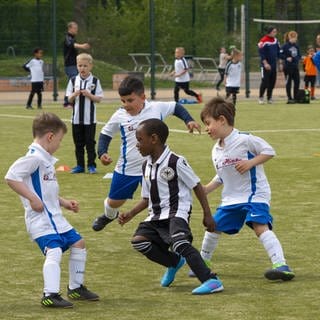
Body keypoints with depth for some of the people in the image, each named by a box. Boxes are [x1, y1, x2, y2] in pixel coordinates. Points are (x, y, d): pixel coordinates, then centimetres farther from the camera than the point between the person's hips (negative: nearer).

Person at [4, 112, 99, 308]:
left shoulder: (46, 159, 15)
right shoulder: (34, 158, -16)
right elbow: (11, 177, -26)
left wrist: (64, 202, 20)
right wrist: (32, 198, -26)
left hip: (55, 217, 11)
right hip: (41, 220, -11)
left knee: (78, 243, 18)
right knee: (54, 251, -25)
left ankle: (76, 288, 29)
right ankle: (50, 295, -31)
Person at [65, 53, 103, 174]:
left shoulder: (95, 81, -2)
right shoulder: (73, 81, 4)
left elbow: (99, 99, -3)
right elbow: (69, 100, 5)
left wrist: (88, 94, -18)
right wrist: (75, 94, -15)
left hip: (90, 118, -3)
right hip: (77, 117, 3)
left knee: (90, 142, 1)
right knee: (78, 143, 8)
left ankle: (91, 165, 8)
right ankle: (80, 165, 16)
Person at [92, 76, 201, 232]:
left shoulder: (157, 108, -10)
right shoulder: (119, 116, -10)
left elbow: (176, 107, 9)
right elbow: (106, 134, 4)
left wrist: (188, 120, -4)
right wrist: (102, 153, -11)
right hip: (127, 169, 2)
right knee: (114, 201, 19)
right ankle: (109, 215, 52)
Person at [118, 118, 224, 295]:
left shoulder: (175, 162, -9)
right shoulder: (146, 166, 13)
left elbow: (197, 186, -5)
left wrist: (207, 214, -7)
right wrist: (130, 214, 7)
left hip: (177, 213, -7)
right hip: (156, 216, 7)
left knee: (179, 241, -33)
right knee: (138, 240, -15)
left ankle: (211, 281, -34)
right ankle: (174, 262, 10)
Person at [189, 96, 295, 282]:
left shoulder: (244, 140, -14)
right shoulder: (216, 151, 9)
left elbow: (269, 151, -12)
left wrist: (250, 163, -22)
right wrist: (207, 189, 7)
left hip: (255, 194, -8)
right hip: (231, 199, 8)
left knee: (260, 226, -26)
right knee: (213, 227, 12)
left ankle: (281, 265, -31)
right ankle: (203, 262, 36)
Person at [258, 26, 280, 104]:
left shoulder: (275, 40, 10)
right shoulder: (263, 41, -13)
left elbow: (278, 51, 18)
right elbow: (261, 53, -16)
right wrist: (265, 63, -22)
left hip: (274, 65, 7)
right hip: (266, 65, -7)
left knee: (272, 82, 7)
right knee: (265, 81, -8)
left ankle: (269, 98, 15)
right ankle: (261, 97, 3)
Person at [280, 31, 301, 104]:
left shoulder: (296, 46, 11)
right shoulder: (285, 46, -8)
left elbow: (299, 55, 19)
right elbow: (280, 55, -11)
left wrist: (298, 58, 0)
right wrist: (286, 58, -20)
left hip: (295, 67, 6)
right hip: (288, 67, -6)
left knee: (297, 82, 5)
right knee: (288, 82, 1)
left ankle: (295, 98, 15)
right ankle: (289, 98, 7)